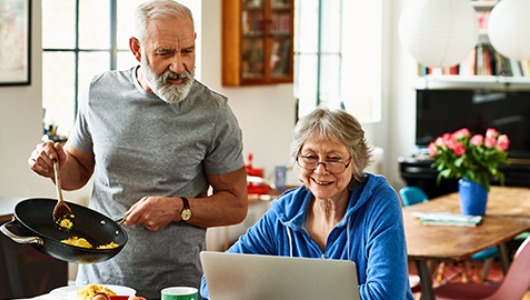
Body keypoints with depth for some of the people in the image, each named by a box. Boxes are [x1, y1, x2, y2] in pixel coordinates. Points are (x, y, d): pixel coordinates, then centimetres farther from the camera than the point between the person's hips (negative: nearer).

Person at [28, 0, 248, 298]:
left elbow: (236, 206, -4)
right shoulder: (101, 92, -1)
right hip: (99, 275, 3)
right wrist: (58, 165, -7)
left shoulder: (214, 114, -9)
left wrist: (179, 209, -19)